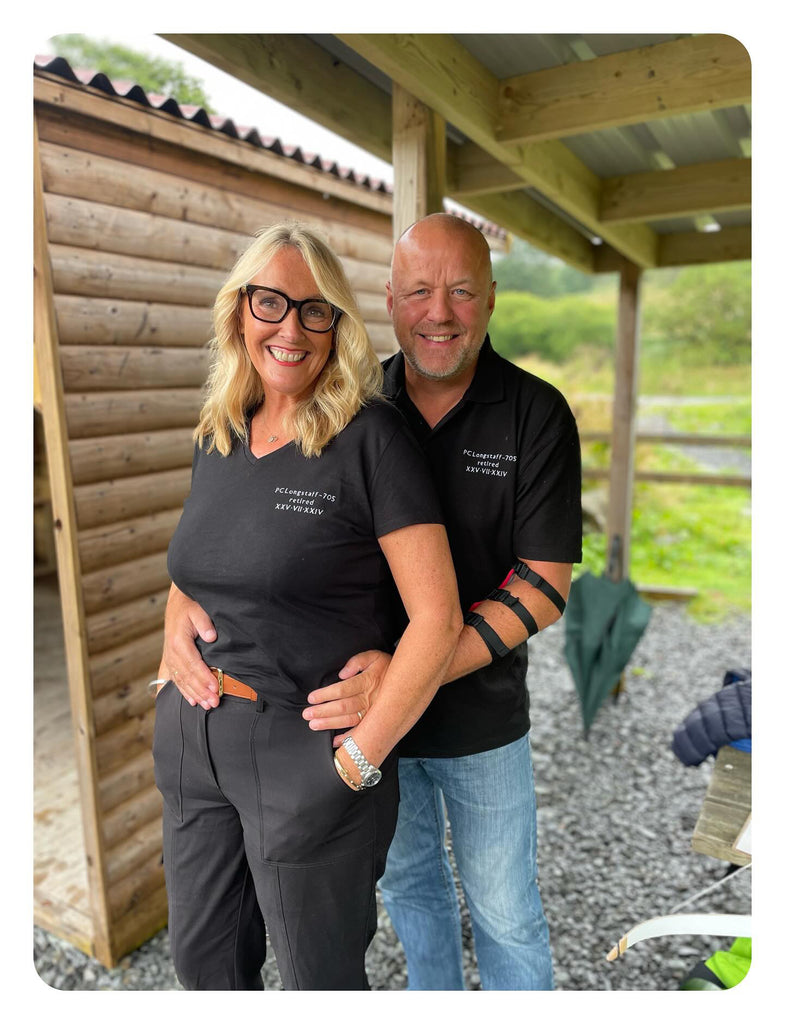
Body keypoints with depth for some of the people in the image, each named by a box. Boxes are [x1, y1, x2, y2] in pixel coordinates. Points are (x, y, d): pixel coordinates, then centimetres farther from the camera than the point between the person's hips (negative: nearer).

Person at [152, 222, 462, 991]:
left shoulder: (369, 437, -15)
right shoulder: (216, 437, 5)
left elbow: (437, 618, -19)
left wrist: (357, 761, -18)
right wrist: (170, 679, 8)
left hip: (307, 748, -6)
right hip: (193, 742, 6)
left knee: (317, 973, 18)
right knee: (201, 957, 26)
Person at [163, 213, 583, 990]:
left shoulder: (537, 415, -15)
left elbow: (546, 584, -19)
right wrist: (184, 598, -21)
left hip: (479, 711, -2)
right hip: (368, 701, 3)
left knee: (504, 910, 18)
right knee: (408, 881, 26)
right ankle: (434, 1000, 55)